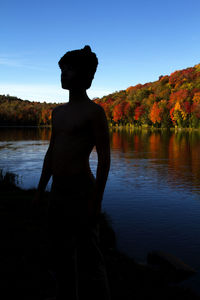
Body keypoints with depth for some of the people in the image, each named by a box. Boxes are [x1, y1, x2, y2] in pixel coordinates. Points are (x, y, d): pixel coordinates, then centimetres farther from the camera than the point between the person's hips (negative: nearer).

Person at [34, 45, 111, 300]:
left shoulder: (94, 111, -9)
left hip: (81, 192, -8)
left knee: (88, 257, -1)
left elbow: (104, 158, -13)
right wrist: (40, 190, 15)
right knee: (60, 253, 20)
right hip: (58, 193, 8)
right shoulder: (58, 112, 14)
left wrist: (97, 200, -17)